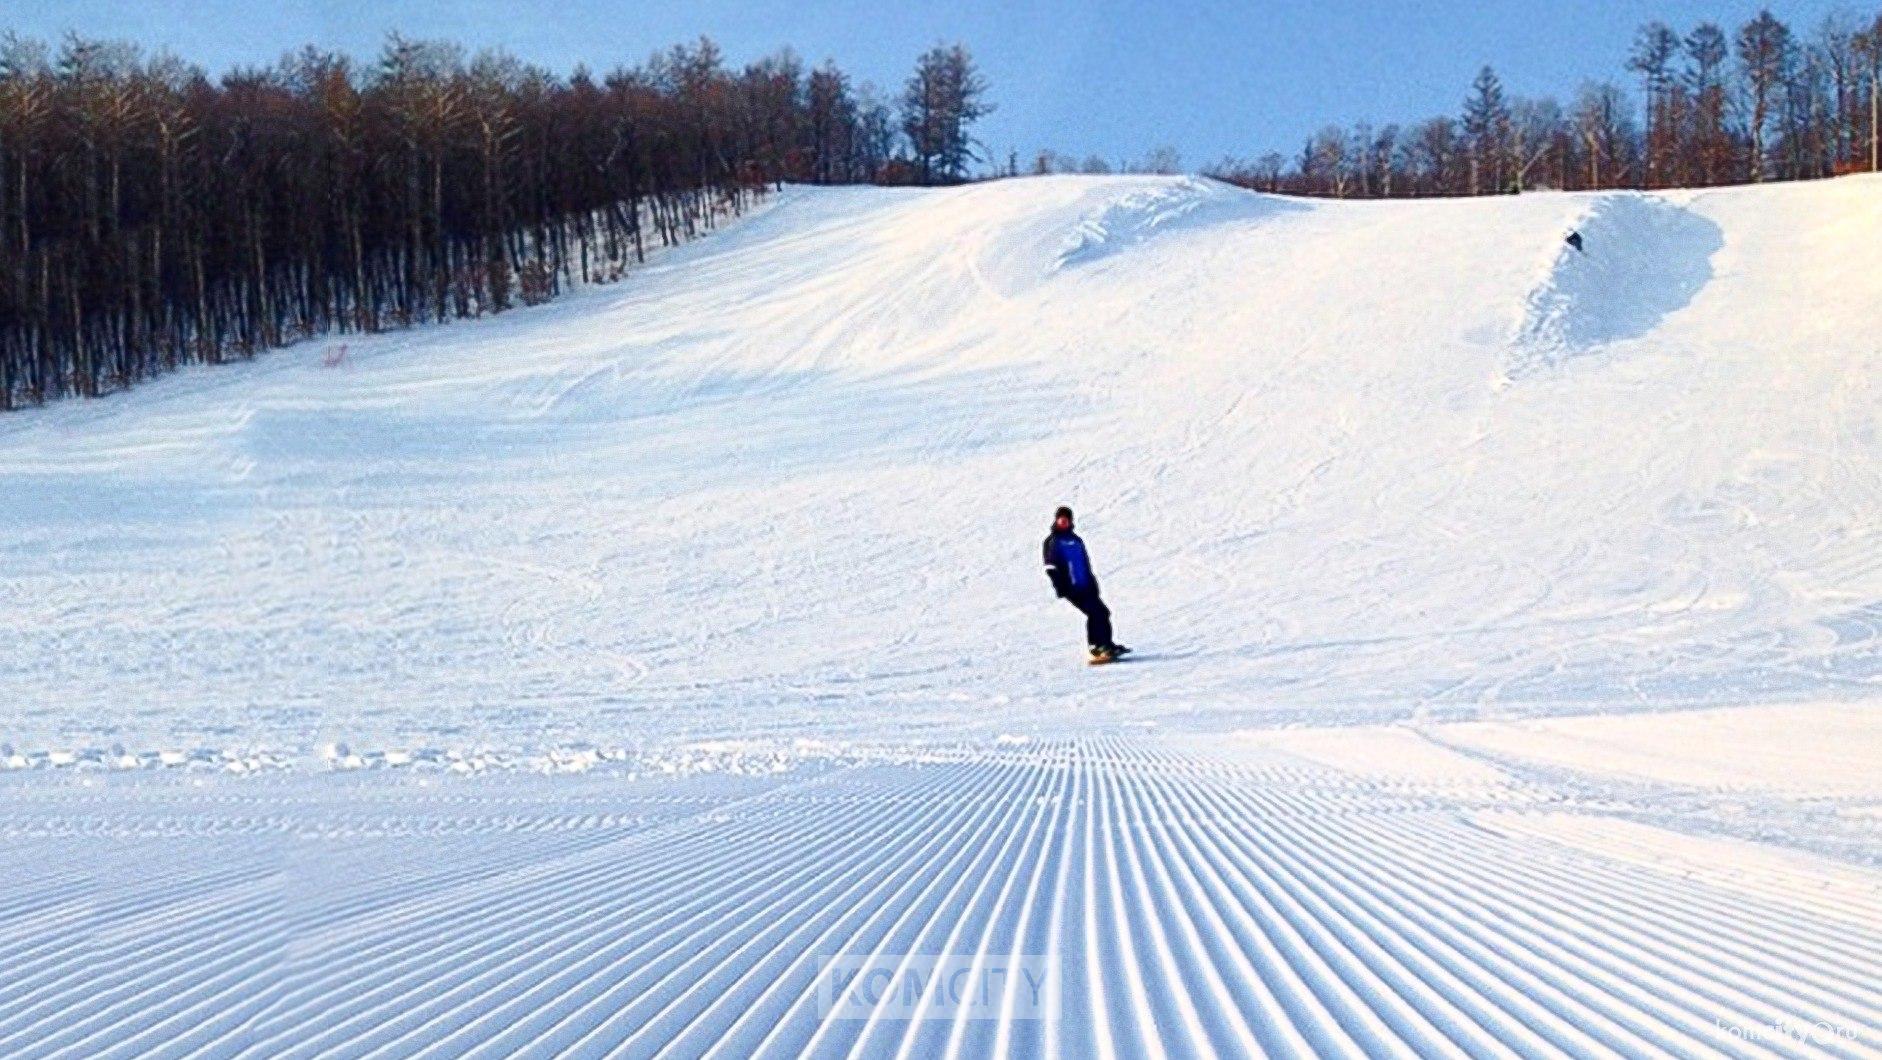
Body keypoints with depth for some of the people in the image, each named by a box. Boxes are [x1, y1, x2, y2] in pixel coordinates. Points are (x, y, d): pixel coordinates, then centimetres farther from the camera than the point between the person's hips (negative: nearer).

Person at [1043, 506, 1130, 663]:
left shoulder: (1076, 540, 21)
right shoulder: (1052, 541, 2)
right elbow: (1050, 566, -5)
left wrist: (1092, 582, 21)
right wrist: (1060, 586, -15)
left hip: (1086, 586, 7)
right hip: (1071, 588, -6)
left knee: (1102, 613, 3)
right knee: (1094, 612, -18)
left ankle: (1107, 645, 13)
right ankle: (1096, 647, -17)